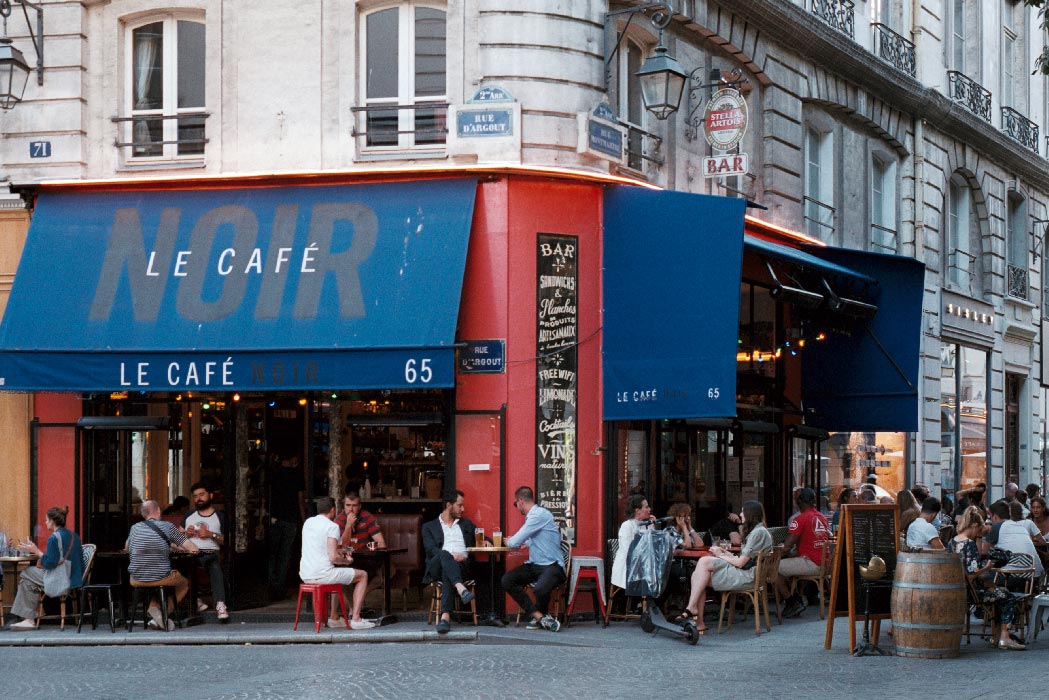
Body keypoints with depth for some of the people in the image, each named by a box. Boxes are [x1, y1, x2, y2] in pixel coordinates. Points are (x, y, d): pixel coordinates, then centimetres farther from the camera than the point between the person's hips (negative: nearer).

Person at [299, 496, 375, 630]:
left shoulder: (308, 522, 13)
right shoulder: (332, 526, -11)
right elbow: (333, 558, -19)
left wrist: (339, 552, 24)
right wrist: (347, 561, 2)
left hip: (305, 575, 8)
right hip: (322, 574, -8)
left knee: (340, 573, 36)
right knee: (362, 575, 9)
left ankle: (334, 618, 34)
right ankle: (355, 619, 2)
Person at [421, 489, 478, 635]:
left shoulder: (466, 524, 31)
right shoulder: (429, 527, 20)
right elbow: (430, 549, 4)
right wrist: (451, 556, -14)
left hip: (461, 565, 1)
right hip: (436, 567, -1)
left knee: (447, 574, -37)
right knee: (444, 554, -39)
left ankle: (445, 616, -55)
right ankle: (461, 589, -60)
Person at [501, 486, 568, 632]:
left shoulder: (540, 514, -16)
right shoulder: (532, 516, 14)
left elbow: (515, 543, -16)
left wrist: (509, 542, 6)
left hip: (552, 566, -10)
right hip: (534, 565, 10)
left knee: (540, 589, -37)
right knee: (506, 580, -8)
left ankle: (539, 615, -1)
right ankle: (540, 616, -8)